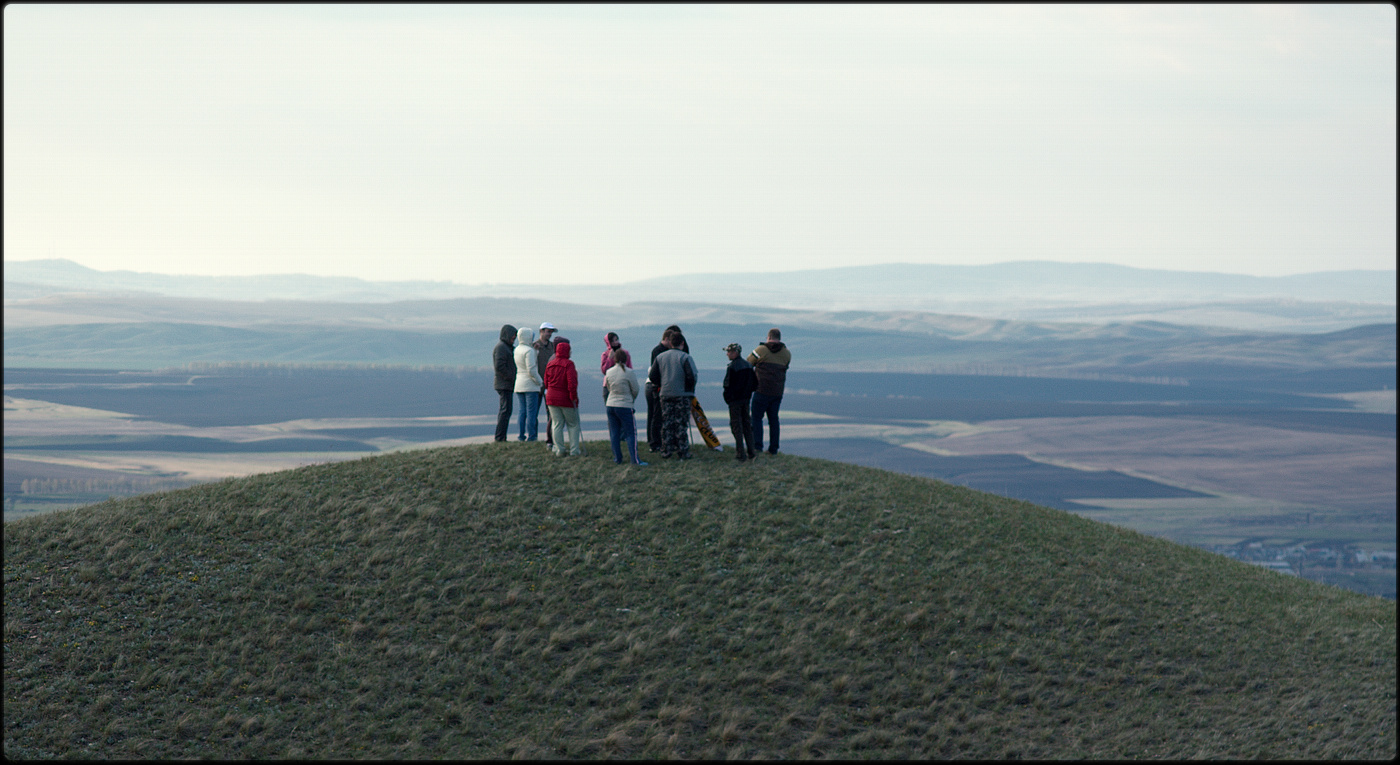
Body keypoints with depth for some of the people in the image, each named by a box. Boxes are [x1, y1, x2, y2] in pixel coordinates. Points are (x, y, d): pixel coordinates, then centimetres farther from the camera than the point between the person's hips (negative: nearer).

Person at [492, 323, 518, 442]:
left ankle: (500, 438, 11)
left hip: (507, 385, 10)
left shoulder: (506, 347, 21)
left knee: (503, 411, 10)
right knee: (506, 411, -12)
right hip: (505, 385, -10)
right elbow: (500, 366, -21)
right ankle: (500, 438, -14)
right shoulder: (501, 347, -11)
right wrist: (512, 379, -17)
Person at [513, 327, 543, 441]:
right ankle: (532, 437, -7)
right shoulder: (529, 351, -15)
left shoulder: (517, 349, 11)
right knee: (531, 411, -6)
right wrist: (540, 381, -8)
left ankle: (521, 436, 8)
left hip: (519, 384, 8)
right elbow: (531, 369, -18)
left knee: (523, 410, 9)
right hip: (530, 384, -8)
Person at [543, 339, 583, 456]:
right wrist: (573, 396, -14)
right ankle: (574, 450, 3)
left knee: (557, 424, 8)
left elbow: (546, 382, 12)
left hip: (551, 398, 5)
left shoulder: (550, 364, 6)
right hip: (566, 399, -5)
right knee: (573, 425, 6)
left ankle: (559, 449, 5)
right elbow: (572, 382, -21)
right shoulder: (568, 364, -14)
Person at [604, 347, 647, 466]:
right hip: (625, 406, -4)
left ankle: (617, 458, 13)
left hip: (610, 405, 4)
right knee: (631, 433, 0)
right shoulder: (629, 373, -11)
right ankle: (635, 459, -5)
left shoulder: (609, 372, 2)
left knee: (614, 433, 11)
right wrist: (632, 398, 16)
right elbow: (635, 390, -4)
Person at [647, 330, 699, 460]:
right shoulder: (685, 357, -9)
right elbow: (692, 376, -17)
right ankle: (683, 452, 2)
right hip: (682, 394, -4)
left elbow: (652, 376, 5)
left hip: (665, 394, 4)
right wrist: (690, 388, 2)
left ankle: (666, 451, 9)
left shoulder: (660, 357, 4)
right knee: (681, 423, 0)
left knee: (666, 424, 8)